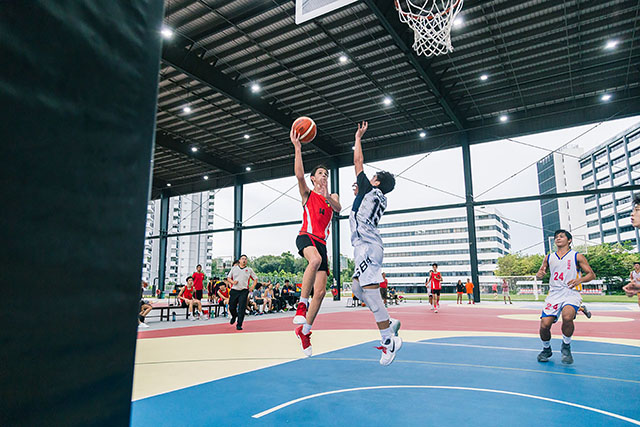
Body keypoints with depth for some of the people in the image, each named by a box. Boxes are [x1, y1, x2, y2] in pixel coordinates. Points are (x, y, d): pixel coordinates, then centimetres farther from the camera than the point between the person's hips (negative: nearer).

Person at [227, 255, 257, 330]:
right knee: (231, 307, 8)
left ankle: (239, 325, 0)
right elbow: (228, 277, 14)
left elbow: (255, 279, 13)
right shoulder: (234, 268, 9)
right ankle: (234, 316, 41)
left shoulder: (249, 269, 7)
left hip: (244, 291, -1)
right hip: (234, 291, 2)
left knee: (241, 309, -9)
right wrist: (232, 282, -6)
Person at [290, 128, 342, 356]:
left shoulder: (332, 196, 22)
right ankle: (302, 304, -29)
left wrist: (327, 196, -22)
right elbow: (299, 174, -7)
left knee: (320, 291, -2)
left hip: (321, 242, 4)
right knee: (315, 259, -41)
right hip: (306, 236, -4)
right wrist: (297, 148, -15)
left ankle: (304, 330, 13)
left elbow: (338, 208, -1)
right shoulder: (307, 194, 12)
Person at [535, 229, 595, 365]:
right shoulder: (549, 258, 14)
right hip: (554, 294, 3)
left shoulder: (577, 256, 5)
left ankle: (566, 347, -4)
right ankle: (546, 349, 19)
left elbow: (591, 274, 5)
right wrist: (539, 274, -4)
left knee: (567, 317, -33)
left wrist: (579, 280, -15)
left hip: (571, 293, -3)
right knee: (544, 325, -11)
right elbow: (540, 273, 21)